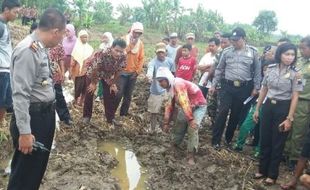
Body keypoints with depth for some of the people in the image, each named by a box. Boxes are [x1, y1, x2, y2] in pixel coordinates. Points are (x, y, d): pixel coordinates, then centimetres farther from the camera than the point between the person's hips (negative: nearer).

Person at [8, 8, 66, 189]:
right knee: (25, 172, 6)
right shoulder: (28, 50, -22)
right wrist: (24, 131, -25)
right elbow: (20, 94, -25)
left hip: (45, 114, 9)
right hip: (32, 116, -9)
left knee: (38, 167, 23)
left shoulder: (41, 49, 7)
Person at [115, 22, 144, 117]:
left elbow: (141, 58, 5)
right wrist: (131, 44, -21)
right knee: (119, 94, -7)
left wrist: (137, 71, -3)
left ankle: (124, 113, 22)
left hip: (133, 73, 4)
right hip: (122, 72, -4)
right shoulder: (124, 39, -7)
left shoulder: (141, 43, 5)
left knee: (128, 95, 10)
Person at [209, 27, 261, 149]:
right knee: (222, 112, -7)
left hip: (244, 88, 0)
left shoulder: (253, 52, 1)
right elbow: (219, 69, 8)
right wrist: (213, 85, 6)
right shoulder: (226, 51, 3)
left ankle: (228, 138, 26)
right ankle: (216, 140, 3)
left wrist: (256, 88, 1)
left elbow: (257, 71, 5)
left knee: (236, 114, 10)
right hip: (227, 86, 0)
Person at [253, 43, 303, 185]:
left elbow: (295, 97, -10)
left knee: (277, 143, 7)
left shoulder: (295, 74, -9)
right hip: (268, 106, 4)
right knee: (264, 140, 11)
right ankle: (262, 170, 27)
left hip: (283, 108, -3)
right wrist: (257, 109, 11)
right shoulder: (270, 69, 1)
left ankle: (272, 174, 21)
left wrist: (289, 118, -14)